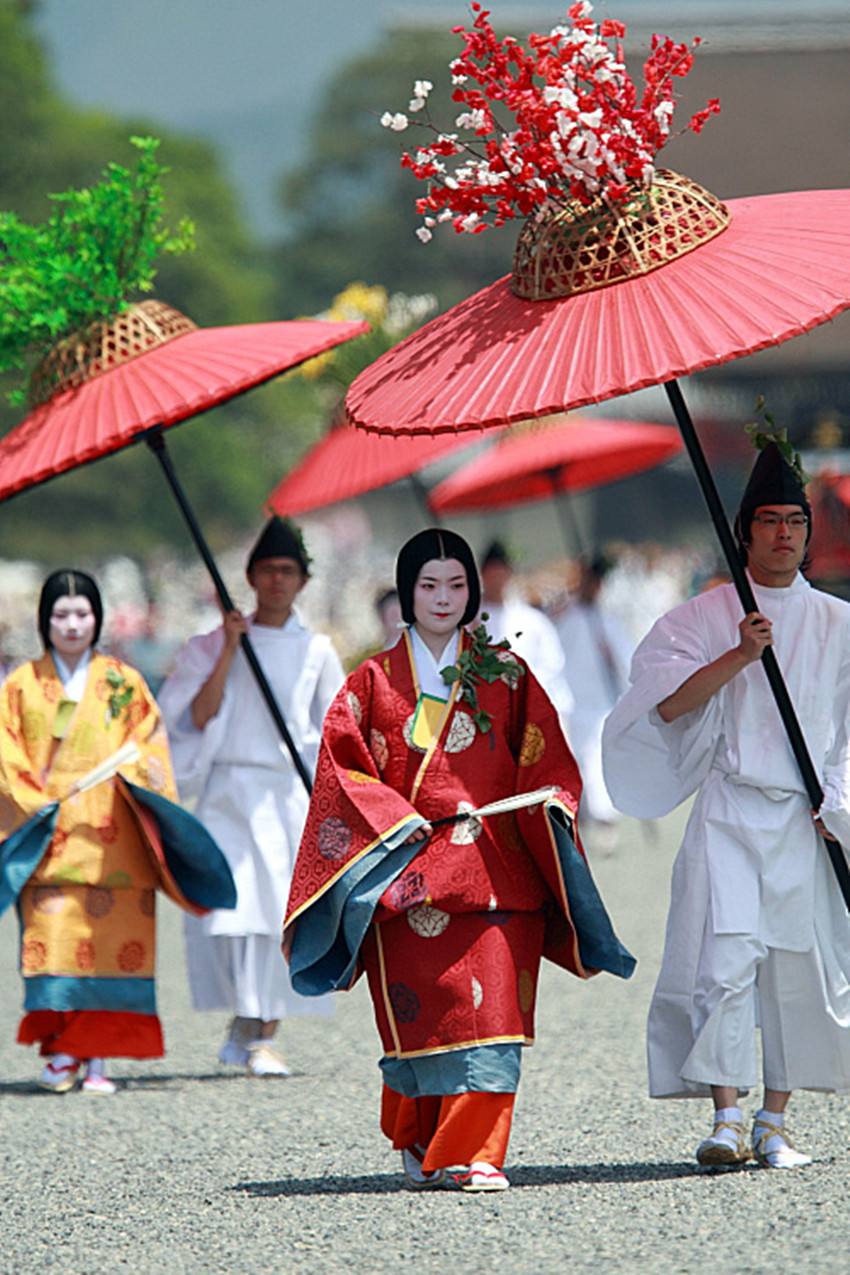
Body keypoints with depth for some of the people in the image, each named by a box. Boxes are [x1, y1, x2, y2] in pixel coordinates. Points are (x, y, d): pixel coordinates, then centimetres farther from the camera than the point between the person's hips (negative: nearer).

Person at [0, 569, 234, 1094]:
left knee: (110, 942, -6)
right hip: (49, 834, 0)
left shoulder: (124, 683, 12)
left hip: (111, 839, 0)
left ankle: (98, 1059, -3)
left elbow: (152, 745, 8)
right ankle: (60, 1055, -6)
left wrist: (133, 772, -12)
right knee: (53, 941, -10)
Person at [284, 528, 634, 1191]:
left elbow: (547, 758, 12)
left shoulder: (505, 675, 12)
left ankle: (475, 1155, -11)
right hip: (406, 873, -1)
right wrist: (393, 819, -8)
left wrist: (550, 805, -8)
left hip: (496, 868, 1)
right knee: (423, 1006, -5)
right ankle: (417, 1140, 16)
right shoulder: (374, 681, 10)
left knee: (491, 1006, -10)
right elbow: (341, 764, 6)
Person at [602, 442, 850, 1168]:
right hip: (729, 811, -2)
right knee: (726, 955, -14)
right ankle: (727, 1116, -15)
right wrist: (741, 656, -15)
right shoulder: (707, 616, 5)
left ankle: (774, 1120, 12)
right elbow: (669, 704, -6)